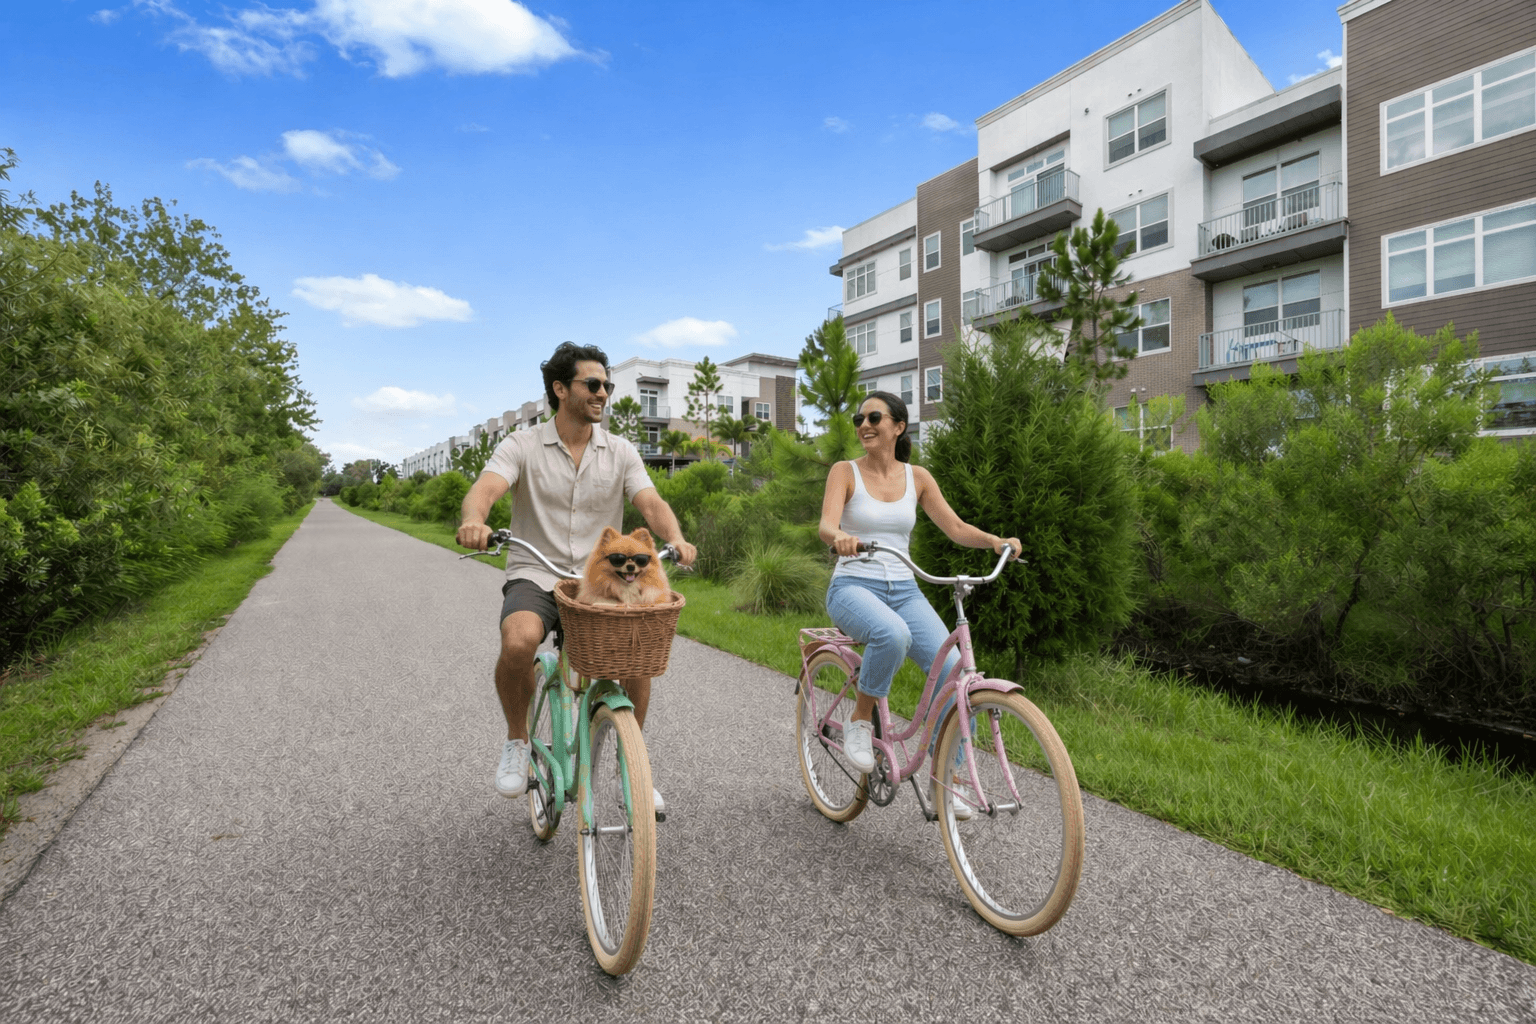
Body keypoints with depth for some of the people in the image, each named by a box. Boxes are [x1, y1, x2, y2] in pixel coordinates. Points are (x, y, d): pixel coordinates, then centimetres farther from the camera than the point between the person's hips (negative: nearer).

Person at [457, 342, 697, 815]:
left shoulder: (620, 452, 6)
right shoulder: (522, 445, -1)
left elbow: (651, 503, -7)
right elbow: (485, 488, -18)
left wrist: (676, 539, -30)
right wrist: (474, 522, -43)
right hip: (535, 577, -2)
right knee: (519, 642, -33)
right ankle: (517, 741, -1)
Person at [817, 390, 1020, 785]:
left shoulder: (917, 477, 8)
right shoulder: (845, 471, -1)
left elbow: (956, 528, 6)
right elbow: (826, 525, -17)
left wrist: (995, 540, -14)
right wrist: (841, 537, -40)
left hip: (903, 591, 4)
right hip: (853, 586, -3)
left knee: (955, 672, -17)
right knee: (893, 635, -38)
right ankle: (860, 720, -10)